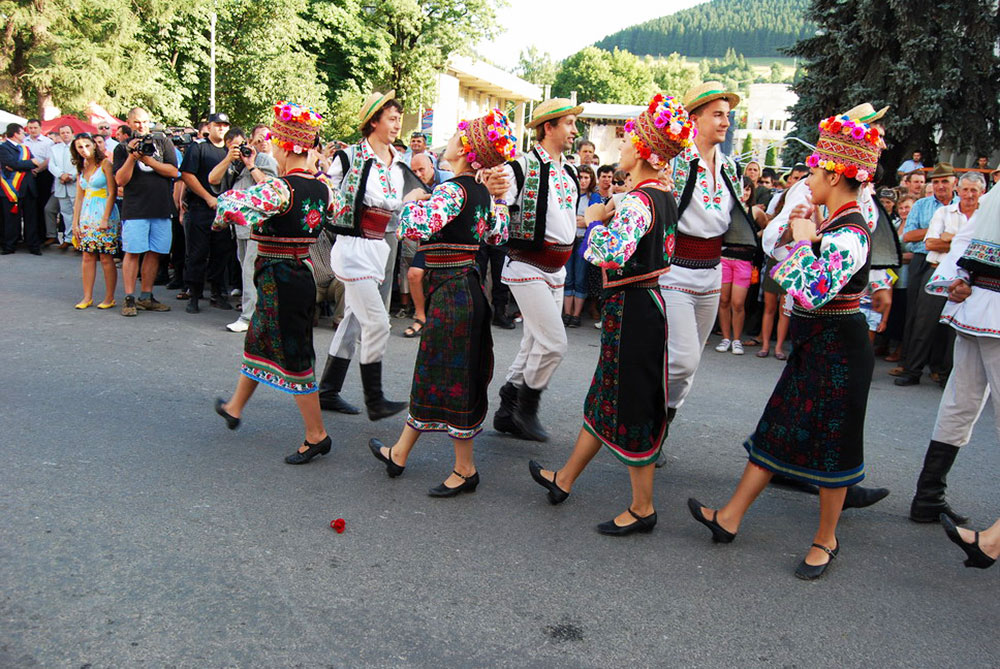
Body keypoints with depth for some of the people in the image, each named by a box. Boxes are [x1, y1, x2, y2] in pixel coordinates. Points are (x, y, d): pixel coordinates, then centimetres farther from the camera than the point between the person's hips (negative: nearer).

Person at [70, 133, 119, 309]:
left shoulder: (105, 163, -5)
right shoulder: (82, 167, 15)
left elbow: (112, 193, -10)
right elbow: (79, 197, 15)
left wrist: (105, 219, -16)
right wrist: (75, 222, 10)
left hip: (104, 213, -6)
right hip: (87, 215, 6)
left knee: (106, 257, -4)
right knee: (88, 256, 5)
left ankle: (109, 298, 4)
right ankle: (87, 297, 9)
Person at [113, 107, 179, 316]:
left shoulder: (163, 142, 10)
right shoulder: (123, 148, 7)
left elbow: (173, 172, -1)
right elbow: (120, 180, -2)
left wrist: (147, 159, -10)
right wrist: (132, 157, -13)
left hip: (161, 209, 2)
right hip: (134, 210, -2)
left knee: (154, 253, 6)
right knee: (132, 252, -4)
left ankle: (146, 297, 17)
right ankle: (129, 298, 2)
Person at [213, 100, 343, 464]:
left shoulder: (279, 188, -21)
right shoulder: (322, 189, 2)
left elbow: (231, 204, -29)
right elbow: (342, 209, 22)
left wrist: (224, 201, -6)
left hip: (279, 280, -9)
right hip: (303, 274, 9)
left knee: (294, 355, 1)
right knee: (259, 339, 24)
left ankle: (317, 435, 10)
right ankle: (235, 407, 44)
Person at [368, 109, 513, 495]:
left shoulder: (454, 189, -18)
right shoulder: (480, 191, 9)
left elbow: (415, 228, -33)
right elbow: (497, 236, 24)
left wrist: (412, 200, -13)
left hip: (452, 292, -10)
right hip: (467, 287, 10)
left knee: (451, 379, 2)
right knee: (432, 372, 17)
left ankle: (465, 469, 15)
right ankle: (399, 453, 32)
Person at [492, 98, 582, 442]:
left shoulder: (569, 173, 14)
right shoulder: (522, 166, -11)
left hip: (556, 271, 9)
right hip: (527, 268, -9)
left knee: (535, 344, 12)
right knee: (553, 342, -13)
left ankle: (507, 413, 23)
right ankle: (526, 406, 7)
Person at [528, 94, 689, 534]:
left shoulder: (638, 201, -21)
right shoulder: (665, 196, 8)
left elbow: (612, 254, -35)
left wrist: (595, 221, -18)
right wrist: (609, 218, 14)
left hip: (630, 308, -10)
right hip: (646, 301, 10)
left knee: (630, 406, 1)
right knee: (607, 395, 18)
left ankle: (642, 508, 16)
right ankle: (565, 479, 34)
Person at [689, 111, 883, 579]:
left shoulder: (849, 235, -21)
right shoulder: (833, 225, 8)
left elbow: (811, 293, -33)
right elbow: (791, 276, 20)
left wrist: (802, 241, -21)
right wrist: (801, 235, 6)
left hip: (837, 352, -10)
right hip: (813, 346, 10)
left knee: (830, 446, 5)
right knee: (777, 431, 12)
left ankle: (825, 540, 23)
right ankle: (730, 518, 20)